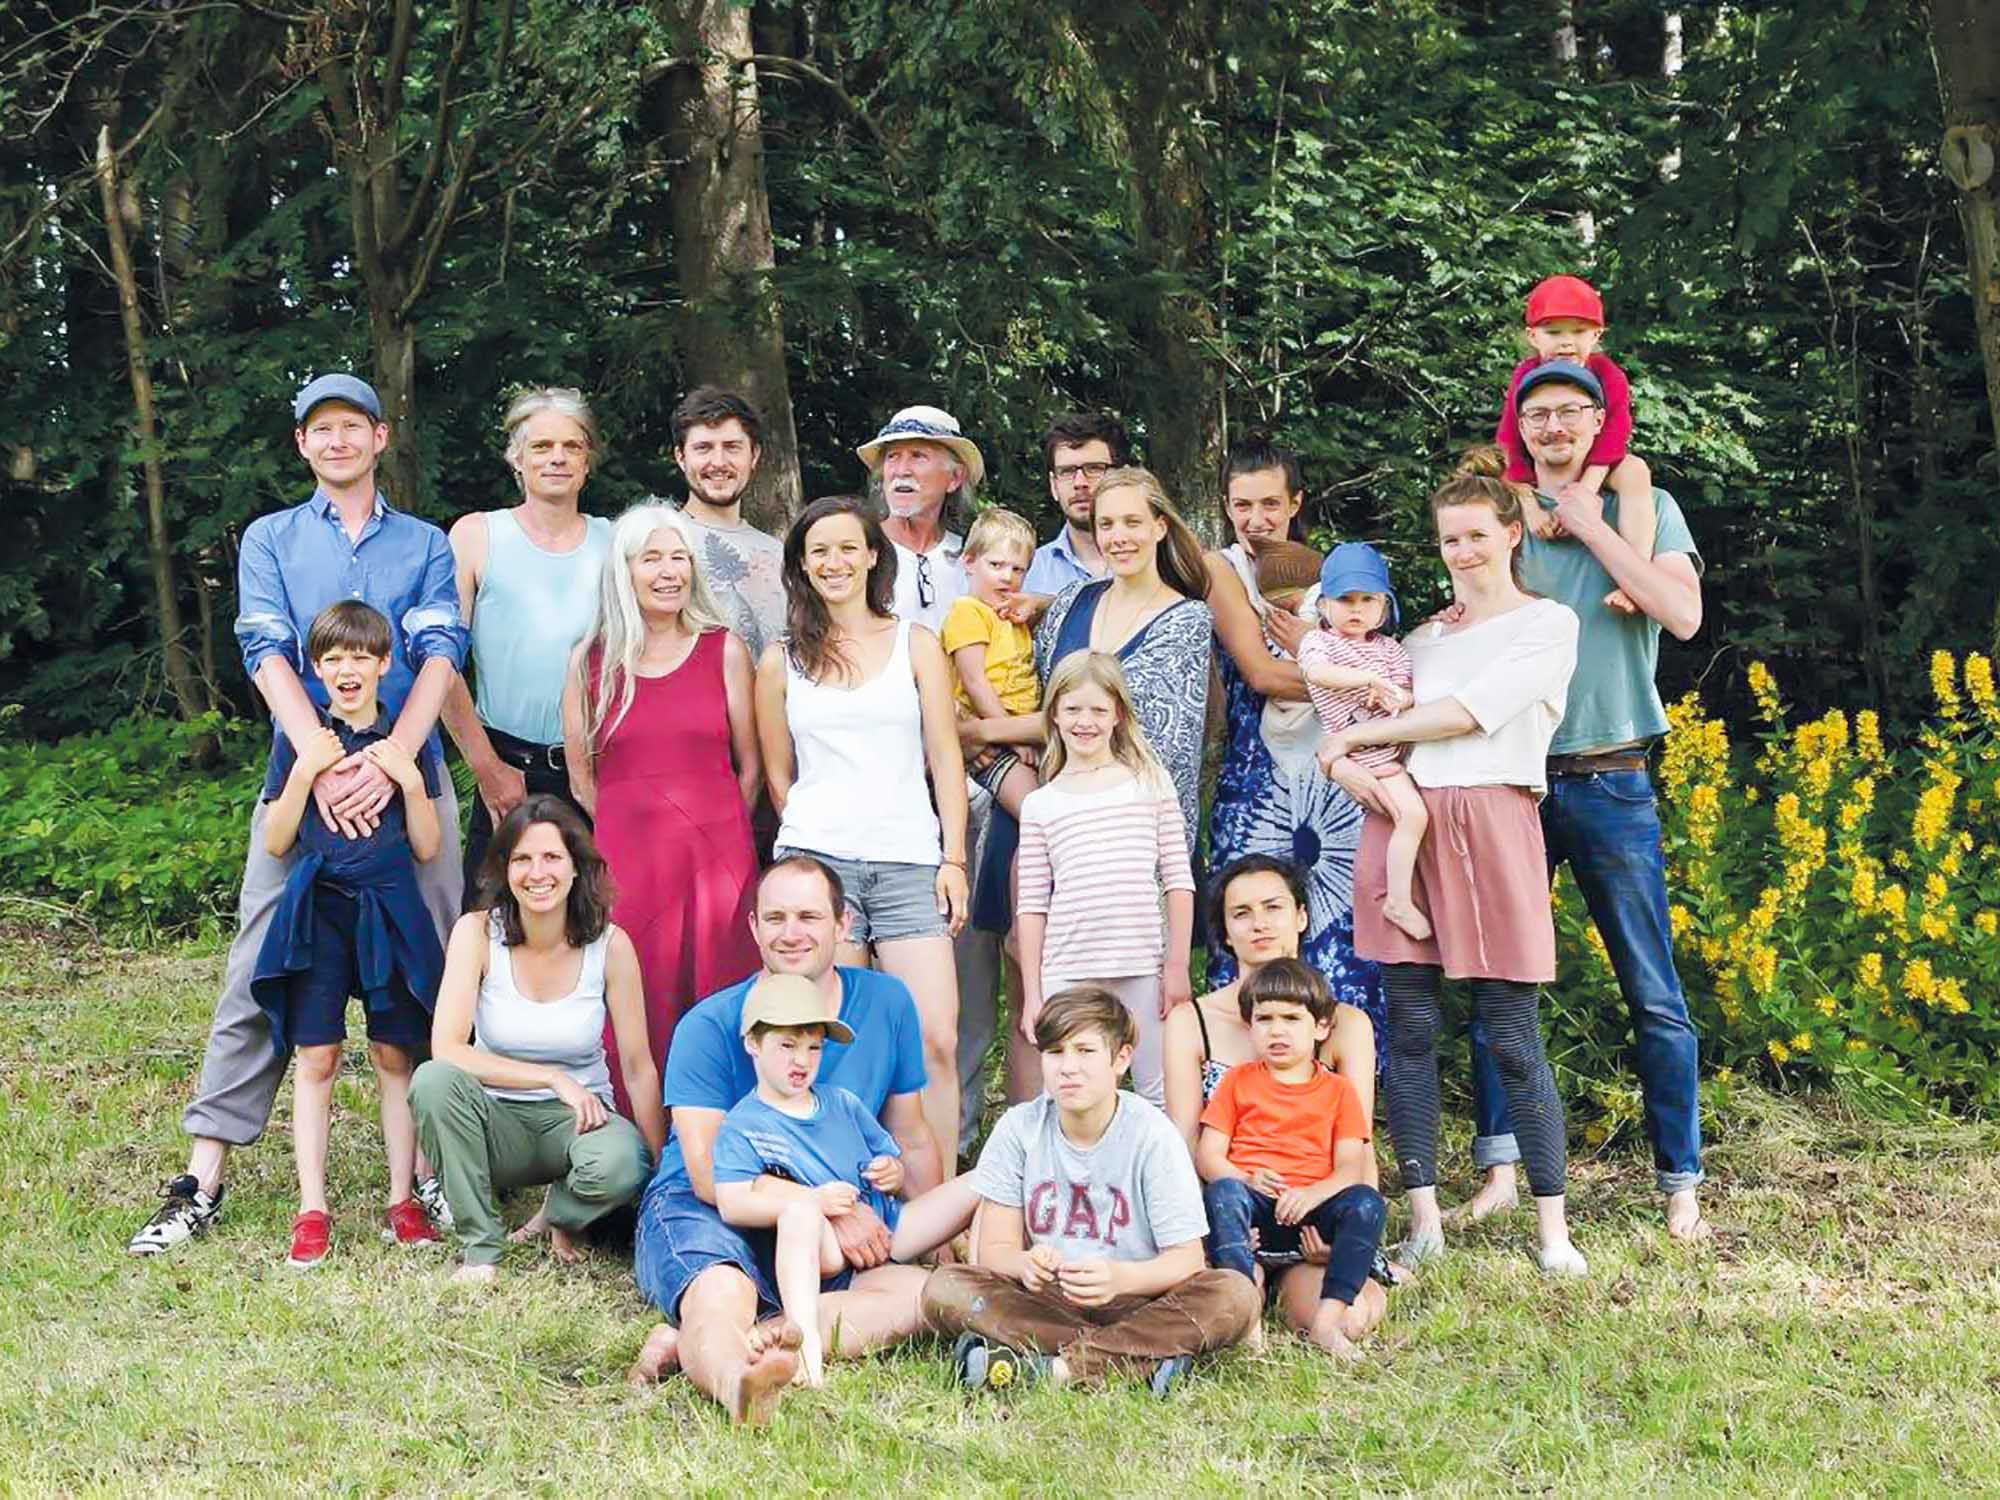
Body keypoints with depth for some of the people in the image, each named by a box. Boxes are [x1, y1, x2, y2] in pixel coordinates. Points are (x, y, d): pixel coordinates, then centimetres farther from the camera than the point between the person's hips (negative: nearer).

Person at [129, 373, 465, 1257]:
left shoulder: (426, 546, 12)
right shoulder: (270, 540, 12)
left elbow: (441, 656, -2)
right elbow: (267, 654, -2)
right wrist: (325, 762, -19)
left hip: (409, 782, 1)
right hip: (301, 781, 0)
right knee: (259, 977, -2)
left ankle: (429, 1168, 10)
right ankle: (203, 1182, 0)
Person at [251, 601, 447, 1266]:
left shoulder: (407, 743, 6)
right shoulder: (299, 742, 5)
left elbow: (428, 849, 5)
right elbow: (275, 842, 2)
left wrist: (410, 781, -10)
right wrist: (304, 771, -10)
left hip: (389, 911, 1)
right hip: (318, 911, 0)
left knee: (395, 1056, 3)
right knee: (316, 1060, -2)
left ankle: (402, 1198, 11)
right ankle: (312, 1211, 1)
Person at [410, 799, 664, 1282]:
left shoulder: (610, 944, -10)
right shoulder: (477, 932, -11)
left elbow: (639, 1069, -6)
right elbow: (446, 1048, -20)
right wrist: (553, 1078, -25)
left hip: (579, 1118, 0)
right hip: (498, 1120, 0)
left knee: (619, 1166, -35)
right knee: (433, 1080, -32)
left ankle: (561, 1215, 4)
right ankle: (480, 1249, -16)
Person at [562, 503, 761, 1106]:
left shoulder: (725, 651, 5)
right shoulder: (591, 659, 6)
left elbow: (750, 766, 9)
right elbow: (581, 774, 12)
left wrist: (718, 832, 9)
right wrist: (632, 830, 11)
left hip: (718, 858, 0)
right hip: (625, 864, 0)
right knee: (634, 1031, -2)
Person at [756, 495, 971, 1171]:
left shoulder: (917, 645, 12)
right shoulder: (781, 661, 12)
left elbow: (944, 760, 9)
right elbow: (778, 777, 16)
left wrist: (953, 859, 1)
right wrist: (816, 837, 9)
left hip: (910, 864, 0)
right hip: (816, 861, 0)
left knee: (936, 1041, -10)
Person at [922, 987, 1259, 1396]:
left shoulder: (1151, 1134, -8)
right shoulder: (1019, 1128, -2)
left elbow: (1187, 1257, -12)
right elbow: (995, 1248, -4)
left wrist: (1121, 1278, -33)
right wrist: (1027, 1265, -29)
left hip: (1132, 1303, -1)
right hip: (1044, 1302, 2)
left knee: (1236, 1296, -29)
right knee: (943, 1289, -26)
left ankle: (1052, 1367, -32)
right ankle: (1143, 1357, -28)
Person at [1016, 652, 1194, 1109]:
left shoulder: (1150, 782, 7)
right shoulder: (1039, 805, 9)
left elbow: (1178, 880, 5)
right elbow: (1032, 905, 8)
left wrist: (1177, 967, -1)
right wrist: (1031, 995, 4)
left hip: (1143, 968, -1)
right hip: (1068, 976, 1)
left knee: (1164, 1100, 2)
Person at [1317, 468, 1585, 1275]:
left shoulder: (1549, 624, 4)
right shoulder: (1426, 636, 20)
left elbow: (1471, 712, -8)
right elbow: (1357, 713, 21)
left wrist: (1355, 734, -2)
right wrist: (1345, 762, -2)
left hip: (1492, 824, -4)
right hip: (1401, 823, 4)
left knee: (1513, 1038, -4)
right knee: (1410, 1029, 1)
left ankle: (1553, 1225, 4)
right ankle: (1424, 1223, 6)